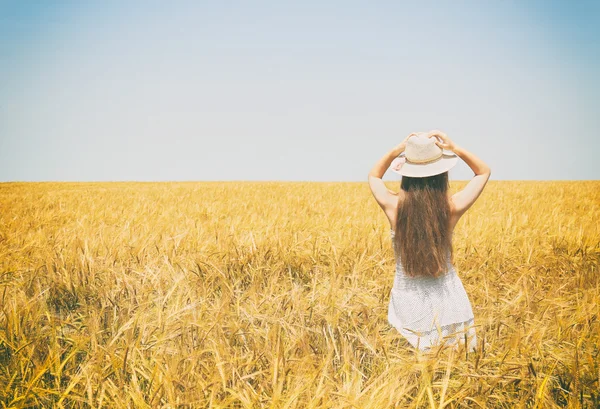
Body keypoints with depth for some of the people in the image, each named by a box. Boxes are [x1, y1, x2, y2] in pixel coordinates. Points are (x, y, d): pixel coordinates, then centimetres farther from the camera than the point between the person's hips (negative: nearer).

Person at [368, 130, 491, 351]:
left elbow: (373, 176, 9)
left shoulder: (393, 206, -14)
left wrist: (397, 150, -5)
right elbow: (484, 171, 4)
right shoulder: (452, 208, -14)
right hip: (447, 299, 0)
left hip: (407, 301, 0)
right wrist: (454, 148, -9)